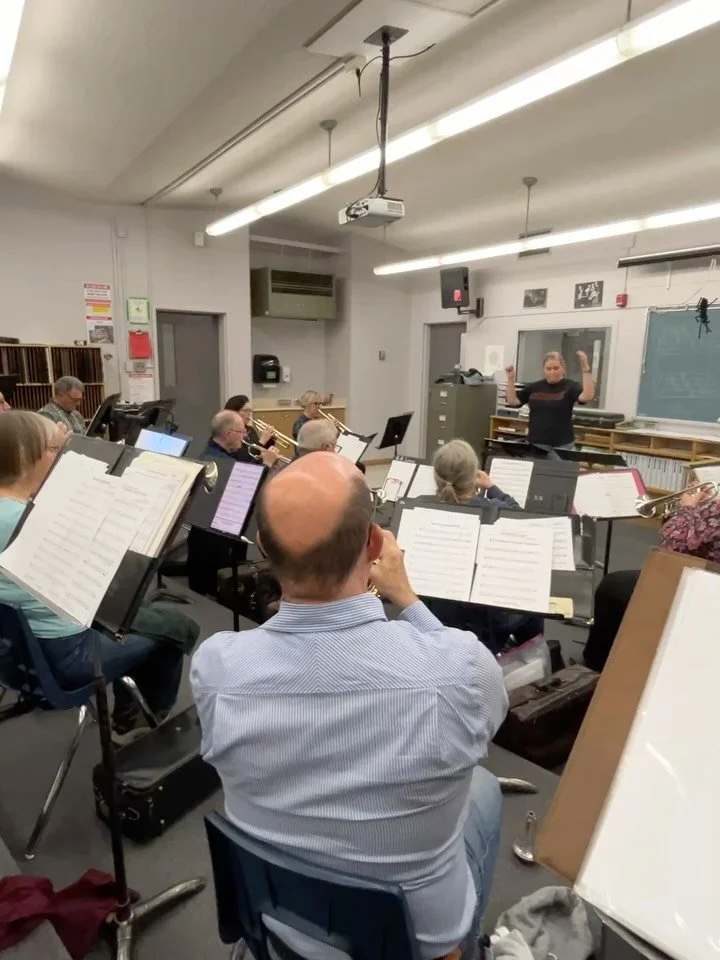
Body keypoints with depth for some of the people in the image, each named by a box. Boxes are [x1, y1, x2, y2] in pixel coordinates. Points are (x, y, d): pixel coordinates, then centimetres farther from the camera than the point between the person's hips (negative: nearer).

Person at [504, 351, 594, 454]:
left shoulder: (570, 386, -4)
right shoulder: (533, 387, 6)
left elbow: (587, 397, -23)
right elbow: (512, 401, 5)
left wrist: (585, 368, -28)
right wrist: (511, 378, -5)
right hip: (535, 443, 3)